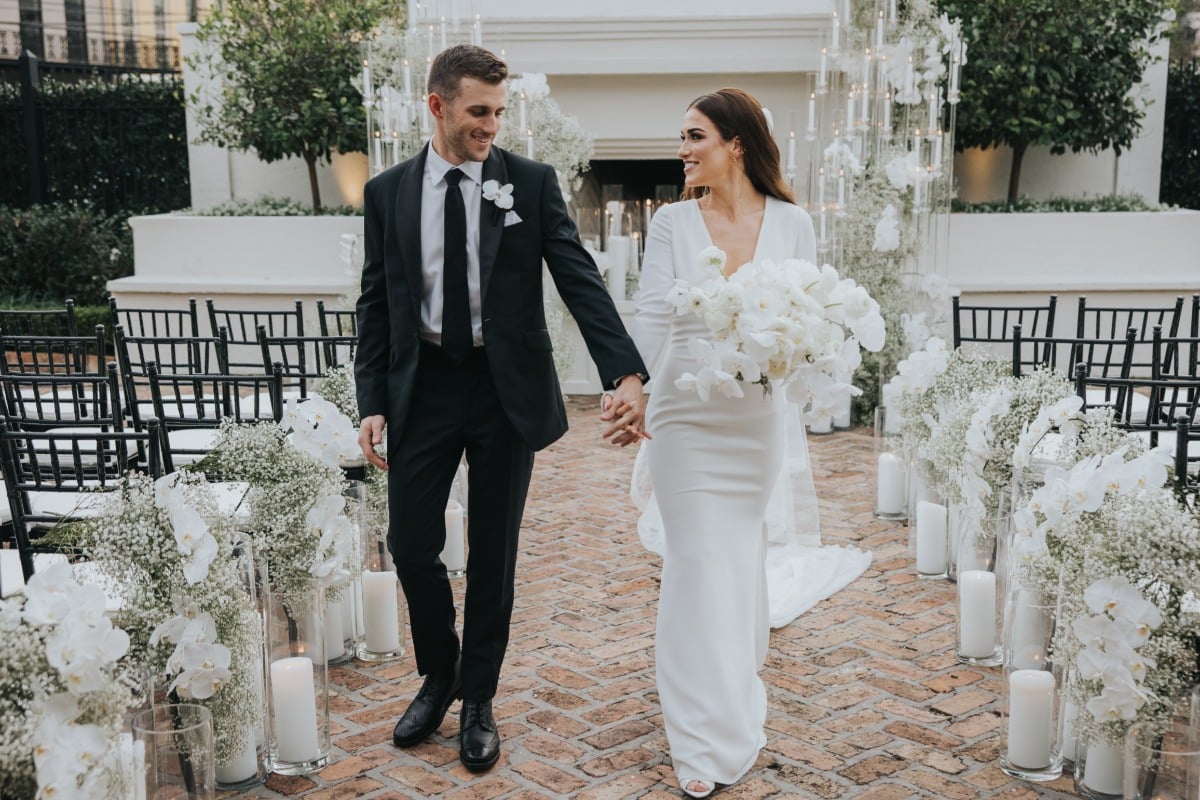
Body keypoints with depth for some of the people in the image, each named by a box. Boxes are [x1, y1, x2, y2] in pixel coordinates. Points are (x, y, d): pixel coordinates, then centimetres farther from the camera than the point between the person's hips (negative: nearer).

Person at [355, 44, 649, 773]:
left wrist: (628, 373, -22)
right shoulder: (388, 192, 4)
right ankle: (438, 677, 31)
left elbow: (580, 279, -10)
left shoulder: (532, 183, -2)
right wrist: (373, 402, -1)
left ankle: (479, 700, 27)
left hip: (507, 388, -1)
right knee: (411, 543, 4)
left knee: (494, 552, 8)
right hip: (424, 386, 2)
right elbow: (376, 303, 6)